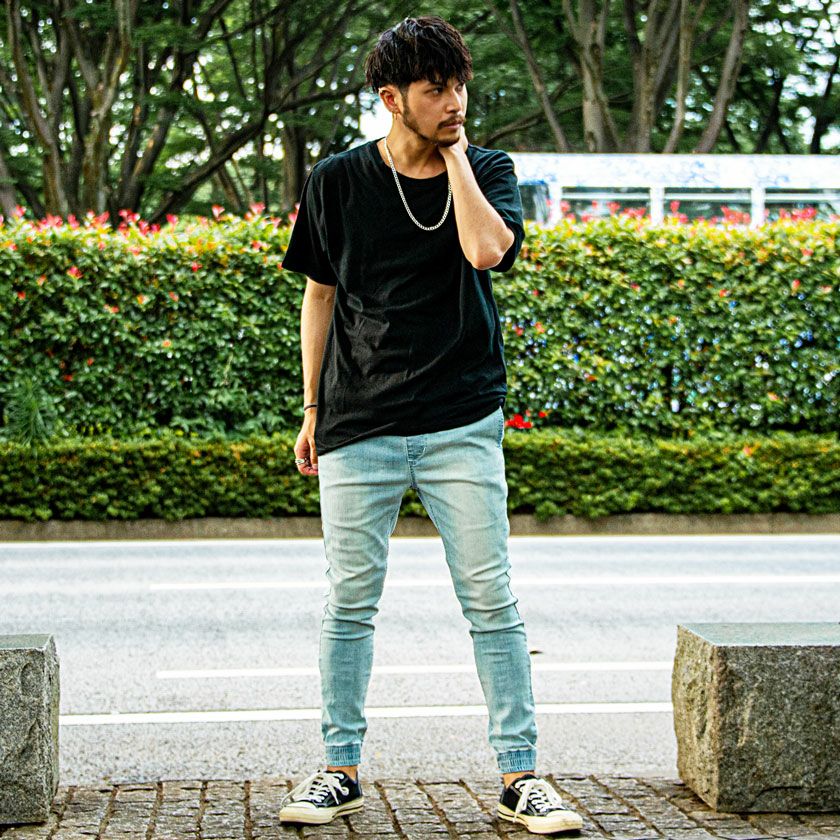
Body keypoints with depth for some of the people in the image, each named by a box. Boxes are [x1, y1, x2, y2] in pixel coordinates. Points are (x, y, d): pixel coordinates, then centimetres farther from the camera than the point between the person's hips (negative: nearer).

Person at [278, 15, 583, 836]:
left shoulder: (488, 170, 4)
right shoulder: (337, 181, 4)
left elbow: (486, 249, -18)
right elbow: (319, 294, 12)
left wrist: (456, 155, -8)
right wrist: (312, 411, 10)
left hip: (462, 422, 0)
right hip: (359, 425, 1)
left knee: (491, 600, -2)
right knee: (349, 601, 4)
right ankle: (340, 769, 17)